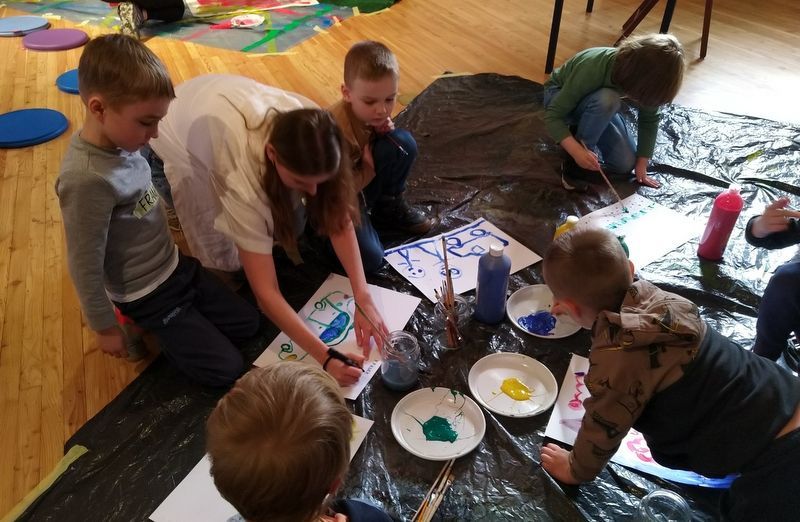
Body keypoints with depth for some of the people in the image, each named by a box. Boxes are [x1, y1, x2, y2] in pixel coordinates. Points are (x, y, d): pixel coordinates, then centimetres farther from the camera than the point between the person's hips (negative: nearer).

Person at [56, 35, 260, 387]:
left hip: (175, 266, 8)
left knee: (248, 325, 16)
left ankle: (164, 327, 26)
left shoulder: (120, 141, -8)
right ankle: (141, 329, 14)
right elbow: (86, 267, -23)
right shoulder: (87, 178, -32)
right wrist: (105, 328, -11)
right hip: (148, 295, -8)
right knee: (226, 370, 1)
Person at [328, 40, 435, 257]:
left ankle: (389, 208, 5)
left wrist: (382, 130, -12)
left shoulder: (372, 111, -13)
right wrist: (368, 170, -22)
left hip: (358, 177, 6)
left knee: (403, 143, -15)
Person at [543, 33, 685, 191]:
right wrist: (576, 150, -50)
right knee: (606, 100, -38)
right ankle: (575, 163, -21)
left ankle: (580, 129, 14)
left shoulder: (647, 77, -24)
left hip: (597, 106, 5)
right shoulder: (594, 69, -39)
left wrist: (642, 165, -12)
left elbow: (650, 120, -8)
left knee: (625, 164, -8)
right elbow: (552, 115, -36)